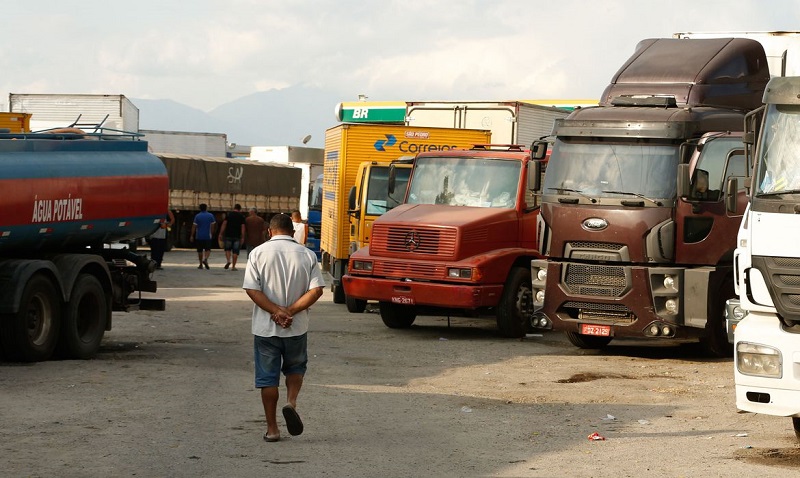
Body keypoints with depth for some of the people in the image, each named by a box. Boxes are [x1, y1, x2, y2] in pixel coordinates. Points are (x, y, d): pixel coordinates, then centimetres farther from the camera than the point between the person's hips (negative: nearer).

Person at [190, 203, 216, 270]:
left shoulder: (197, 216, -2)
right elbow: (213, 226, 3)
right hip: (208, 236, 0)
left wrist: (192, 236, -1)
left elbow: (194, 226, -5)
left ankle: (201, 264, 12)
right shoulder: (210, 215, 0)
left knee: (200, 250, 9)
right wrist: (212, 234, 15)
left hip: (199, 236, 0)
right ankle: (205, 259, -25)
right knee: (208, 249, 2)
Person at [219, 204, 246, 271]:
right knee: (235, 251, 5)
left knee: (227, 249, 16)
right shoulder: (241, 216, 3)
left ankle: (228, 260, -7)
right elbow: (243, 227, 0)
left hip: (228, 235, 0)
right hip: (237, 236, 0)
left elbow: (224, 224, -3)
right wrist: (242, 237, 2)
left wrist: (221, 234, 0)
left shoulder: (228, 214, 2)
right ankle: (233, 266, 4)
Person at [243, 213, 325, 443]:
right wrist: (290, 311, -11)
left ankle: (272, 428, 10)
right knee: (296, 367, 22)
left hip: (265, 328, -1)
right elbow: (316, 290, -10)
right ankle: (291, 402, -4)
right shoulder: (306, 255, -1)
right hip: (297, 328, 1)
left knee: (267, 377, 8)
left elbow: (252, 289, -14)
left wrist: (276, 311, -14)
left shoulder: (258, 253, -4)